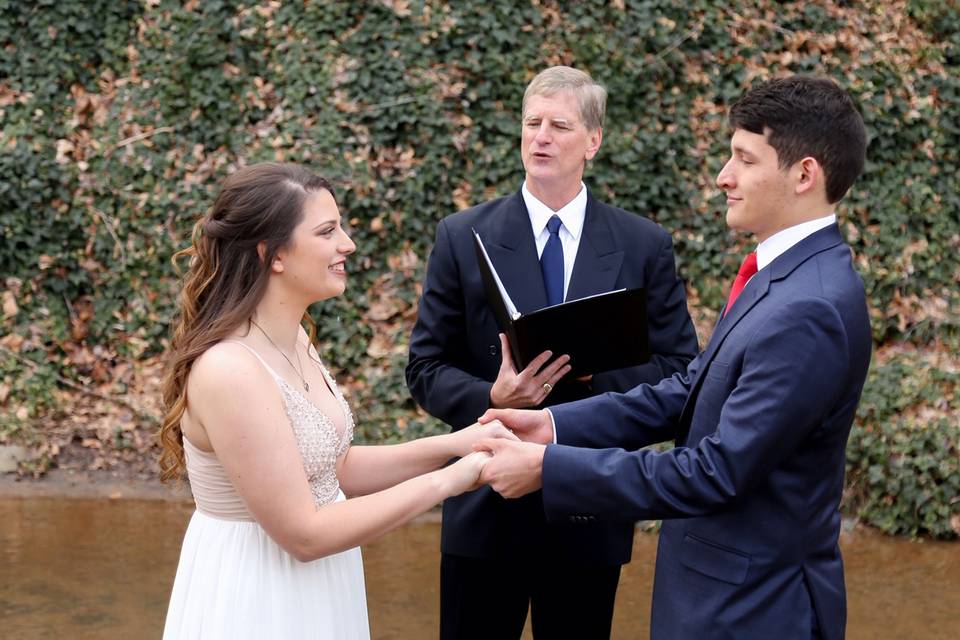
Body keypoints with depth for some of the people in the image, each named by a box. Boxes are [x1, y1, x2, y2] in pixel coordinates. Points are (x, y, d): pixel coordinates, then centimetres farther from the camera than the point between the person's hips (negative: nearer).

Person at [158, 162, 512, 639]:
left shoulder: (295, 341, 1)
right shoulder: (229, 371, -26)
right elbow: (303, 533, -25)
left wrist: (452, 445, -2)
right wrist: (444, 481, -21)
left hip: (309, 586, 8)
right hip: (257, 598, -8)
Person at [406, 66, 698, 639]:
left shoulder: (646, 246, 0)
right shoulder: (463, 238, -2)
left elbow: (681, 372, 0)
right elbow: (427, 369, -1)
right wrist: (491, 398, -22)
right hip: (485, 508, 0)